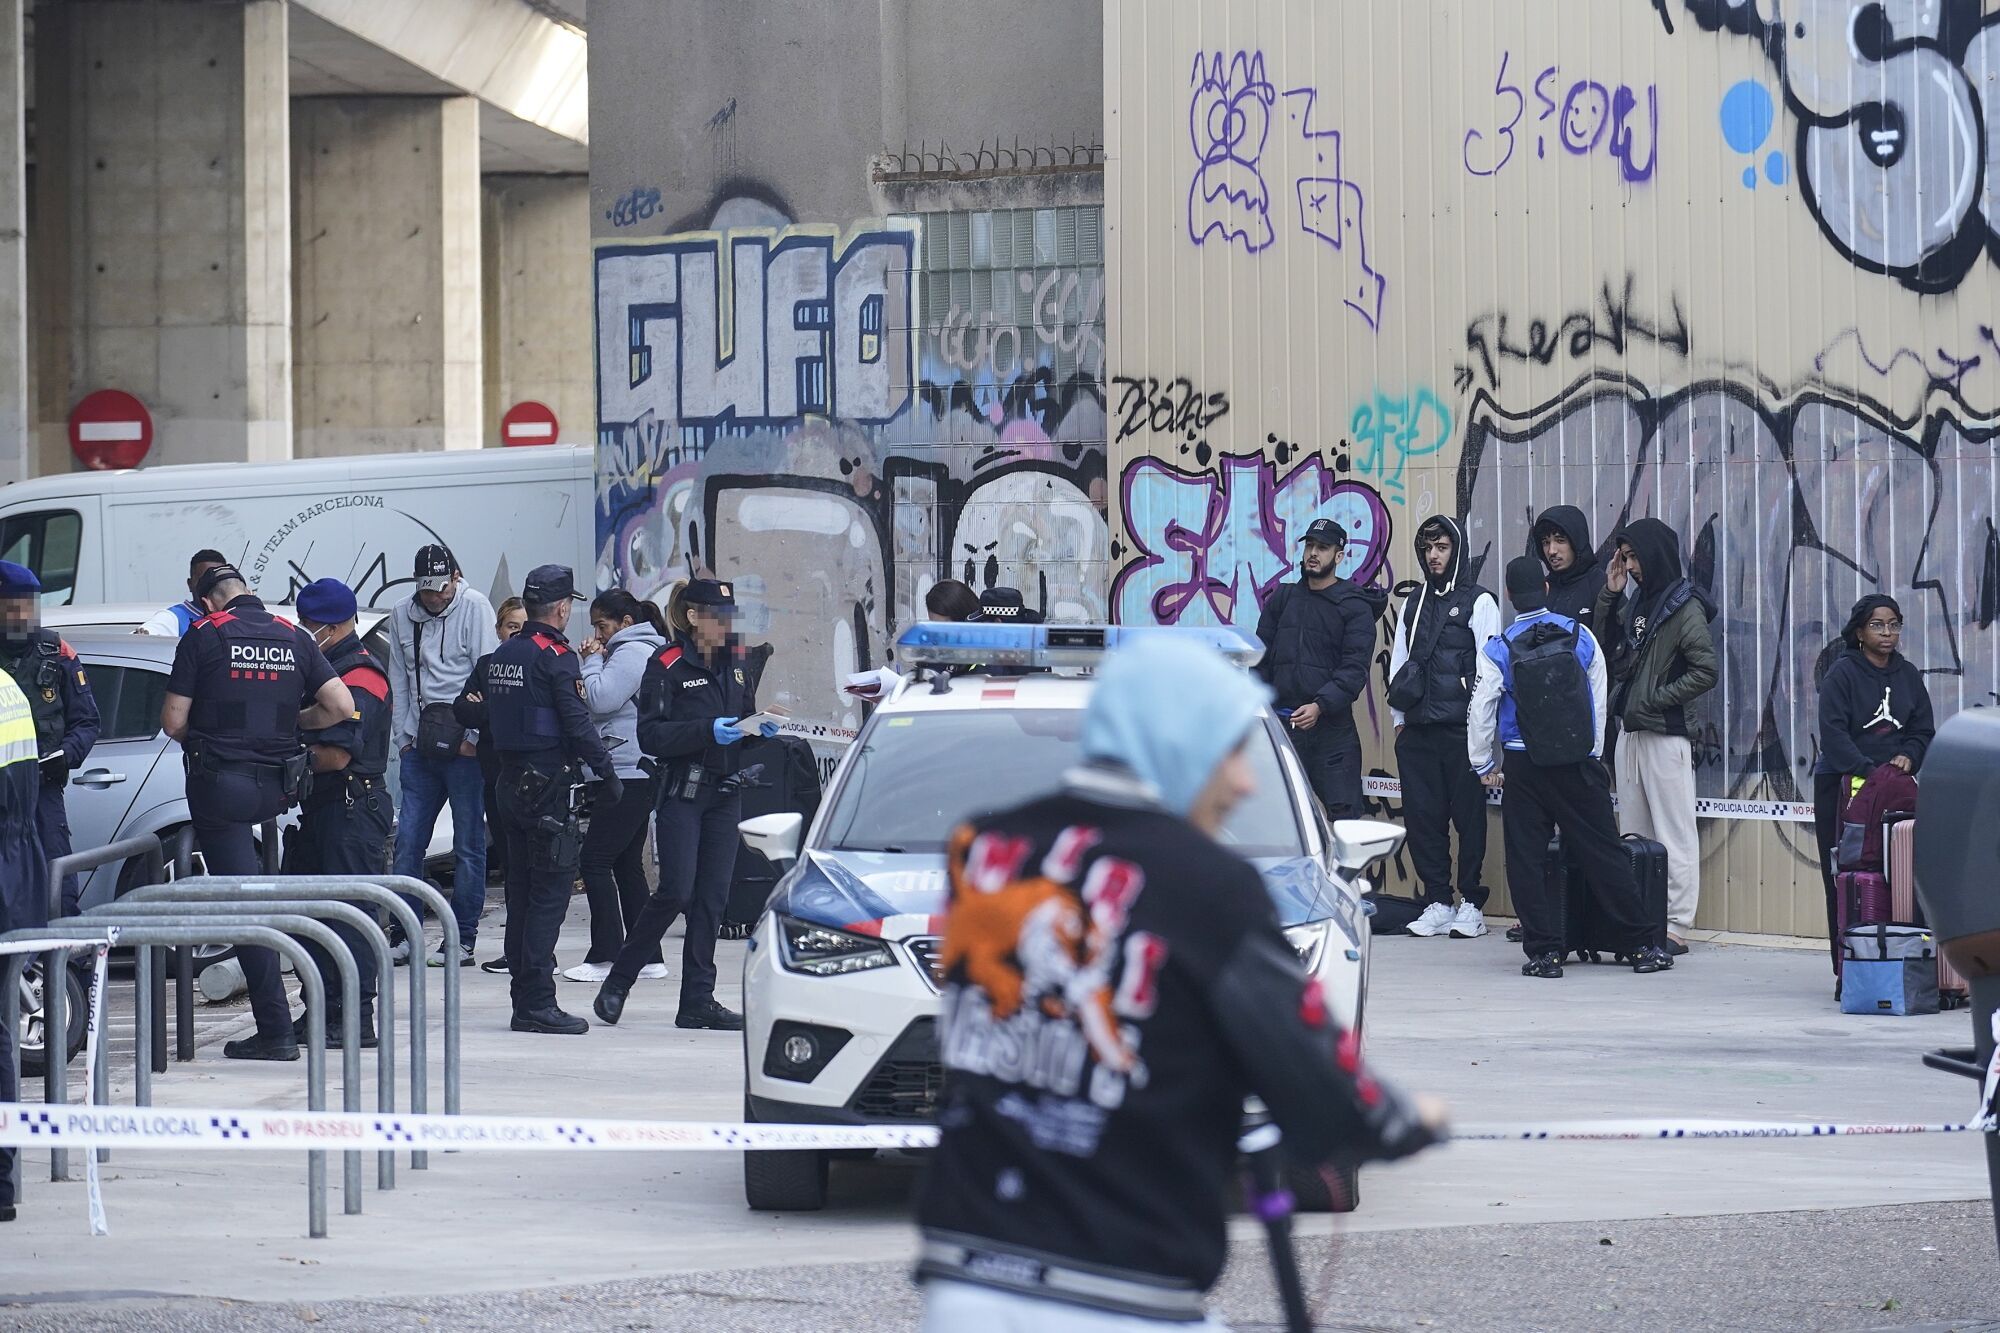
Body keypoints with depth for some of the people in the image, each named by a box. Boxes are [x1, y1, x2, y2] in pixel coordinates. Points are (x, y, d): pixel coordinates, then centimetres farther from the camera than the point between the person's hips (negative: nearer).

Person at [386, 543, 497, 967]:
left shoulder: (474, 608, -3)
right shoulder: (403, 617, 11)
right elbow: (400, 682, 15)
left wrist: (474, 737, -10)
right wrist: (404, 737, 8)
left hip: (465, 745, -5)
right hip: (420, 746, 5)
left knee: (468, 844, -1)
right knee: (408, 840, 2)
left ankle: (462, 940, 1)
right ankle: (407, 935, 7)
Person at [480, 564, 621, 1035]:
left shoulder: (502, 655, 13)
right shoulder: (554, 656, -13)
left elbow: (487, 711, 18)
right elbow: (577, 722, -16)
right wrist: (608, 773, -10)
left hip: (511, 780, 9)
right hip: (549, 783, -9)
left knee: (522, 893, 13)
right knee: (550, 893, -8)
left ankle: (525, 998, 16)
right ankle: (538, 1004, -12)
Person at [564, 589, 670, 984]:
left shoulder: (632, 653, -11)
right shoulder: (642, 651, 21)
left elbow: (600, 700, -19)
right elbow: (606, 706, 20)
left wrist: (592, 662, -4)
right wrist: (596, 661, 7)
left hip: (629, 775, -11)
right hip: (639, 774, 11)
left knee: (596, 862, -9)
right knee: (628, 865, 11)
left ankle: (605, 957, -11)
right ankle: (647, 956, 11)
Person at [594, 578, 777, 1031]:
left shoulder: (735, 664, 12)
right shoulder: (667, 666, -8)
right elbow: (651, 735, -14)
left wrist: (760, 728, 0)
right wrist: (708, 731, -24)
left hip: (726, 793, 6)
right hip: (682, 790, -6)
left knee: (713, 896, 3)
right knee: (676, 891, -11)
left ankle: (698, 1000, 6)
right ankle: (617, 983, 4)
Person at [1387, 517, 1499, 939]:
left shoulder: (1479, 602, 0)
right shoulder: (1413, 603, 17)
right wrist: (1399, 718, 13)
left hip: (1461, 729, -5)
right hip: (1417, 730, 5)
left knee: (1469, 816, -2)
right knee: (1422, 816, 3)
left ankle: (1471, 904, 3)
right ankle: (1437, 902, 10)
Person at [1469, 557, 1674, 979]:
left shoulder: (1497, 651, -5)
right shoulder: (1580, 636, 1)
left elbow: (1481, 712, -2)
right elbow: (1599, 702, 8)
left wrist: (1484, 765, 12)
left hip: (1523, 767, -2)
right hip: (1578, 764, 2)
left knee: (1527, 859, 5)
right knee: (1602, 853, 4)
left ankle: (1543, 950, 1)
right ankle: (1640, 946, 6)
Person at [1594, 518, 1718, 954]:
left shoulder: (1685, 608, -10)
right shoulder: (1636, 602, 14)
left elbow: (1706, 672, -15)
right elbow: (1607, 643, 23)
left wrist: (1656, 700, -15)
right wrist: (1609, 594, 11)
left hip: (1666, 735, -9)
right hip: (1629, 733, 9)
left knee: (1674, 834, -6)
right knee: (1633, 832, 11)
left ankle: (1675, 926, -6)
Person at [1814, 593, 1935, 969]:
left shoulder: (1907, 675, 12)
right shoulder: (1842, 673, -4)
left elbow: (1923, 729, 14)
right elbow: (1833, 731, -13)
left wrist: (1908, 757, -7)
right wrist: (1866, 770, -22)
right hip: (1842, 784, -4)